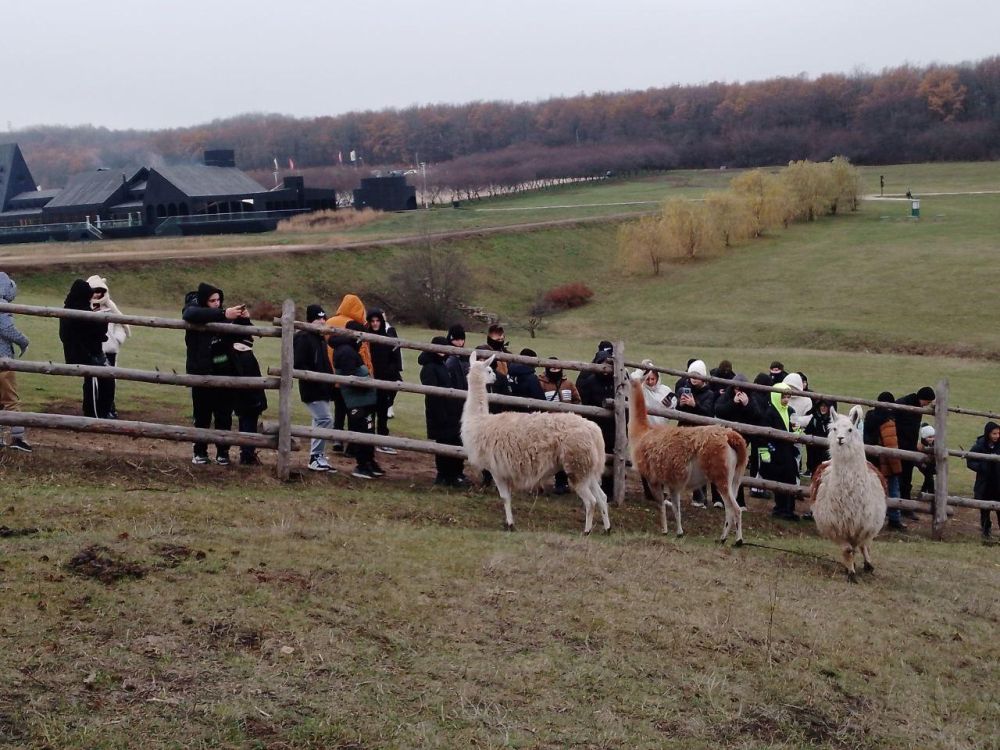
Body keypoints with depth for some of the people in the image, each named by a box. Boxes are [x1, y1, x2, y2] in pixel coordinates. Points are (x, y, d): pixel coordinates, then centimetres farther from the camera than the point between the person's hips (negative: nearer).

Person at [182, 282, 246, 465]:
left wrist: (243, 319, -12)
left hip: (224, 374, 3)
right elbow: (192, 315, -31)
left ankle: (222, 452, 13)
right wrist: (224, 314, -40)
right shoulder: (192, 310, -5)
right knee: (202, 416, 2)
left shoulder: (221, 314, 5)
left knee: (224, 416, 4)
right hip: (201, 374, -3)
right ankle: (200, 453, 13)